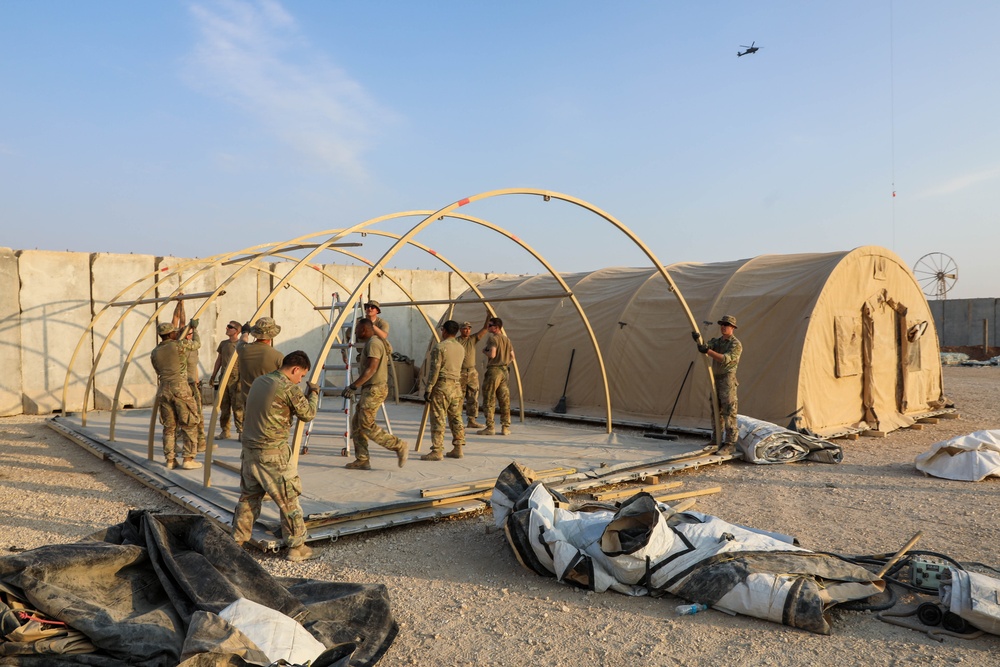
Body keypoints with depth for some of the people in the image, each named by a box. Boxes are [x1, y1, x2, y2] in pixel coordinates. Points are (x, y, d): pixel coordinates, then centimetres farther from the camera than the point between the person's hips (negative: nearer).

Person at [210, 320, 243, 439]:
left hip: (235, 379, -6)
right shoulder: (223, 344, 15)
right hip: (223, 378, 6)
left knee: (237, 407, -7)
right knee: (224, 407, 8)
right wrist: (213, 376, 18)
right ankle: (225, 431, 15)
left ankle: (241, 431, -1)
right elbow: (218, 361, 21)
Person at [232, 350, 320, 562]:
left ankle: (236, 541, 28)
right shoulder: (289, 388, -14)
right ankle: (296, 548, 8)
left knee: (249, 496, 20)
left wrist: (305, 394, 19)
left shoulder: (259, 381, 11)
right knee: (289, 499, 2)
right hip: (273, 453, -8)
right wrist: (313, 393, 13)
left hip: (249, 449, 8)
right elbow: (308, 414, -4)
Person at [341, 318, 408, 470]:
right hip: (370, 390, 11)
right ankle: (362, 460, 11)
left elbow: (371, 369, -23)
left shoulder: (373, 343, -14)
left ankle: (398, 446, -5)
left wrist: (353, 386, -24)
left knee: (367, 426, -10)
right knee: (357, 423, 10)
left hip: (374, 390, -11)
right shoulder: (372, 343, 18)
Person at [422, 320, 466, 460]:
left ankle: (437, 451, -3)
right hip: (457, 385, 7)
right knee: (456, 418, 11)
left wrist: (428, 389, -10)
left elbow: (434, 370, -13)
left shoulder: (440, 347, -11)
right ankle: (458, 449, 14)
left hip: (442, 385, -7)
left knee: (438, 419, -4)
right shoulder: (461, 348, 11)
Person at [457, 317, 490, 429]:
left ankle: (472, 421, 11)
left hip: (472, 373, 5)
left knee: (473, 398, 5)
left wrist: (488, 316, -10)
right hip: (460, 373, -5)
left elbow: (485, 329, 0)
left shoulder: (473, 339, 8)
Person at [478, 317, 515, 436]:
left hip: (494, 370, -7)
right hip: (504, 371, 7)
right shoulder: (507, 339, 13)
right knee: (504, 400, 8)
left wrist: (484, 351, -3)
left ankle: (490, 427, -1)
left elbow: (492, 354, -21)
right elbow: (512, 356, 15)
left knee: (489, 400, -1)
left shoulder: (492, 338, -10)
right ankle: (505, 427, 10)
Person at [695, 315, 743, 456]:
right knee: (716, 412, 13)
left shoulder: (736, 344, -8)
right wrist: (698, 340, -26)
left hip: (727, 380, -8)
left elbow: (726, 359, -23)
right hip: (716, 379, 8)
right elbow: (705, 347, -4)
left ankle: (730, 445, -9)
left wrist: (708, 351, -33)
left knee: (729, 412, -9)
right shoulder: (717, 341, 14)